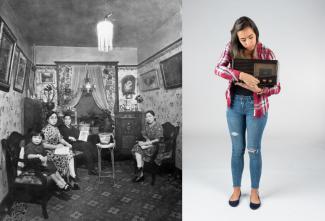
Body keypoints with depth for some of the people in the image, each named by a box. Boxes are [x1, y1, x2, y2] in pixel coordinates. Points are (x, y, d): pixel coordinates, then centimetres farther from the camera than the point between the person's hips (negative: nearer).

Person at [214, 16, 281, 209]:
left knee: (254, 150, 8)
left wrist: (259, 89, -32)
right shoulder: (232, 48, -5)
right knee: (237, 149, 12)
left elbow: (276, 87, -10)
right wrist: (241, 75, -38)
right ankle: (236, 188, 31)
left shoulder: (267, 53, -11)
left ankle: (255, 191, 29)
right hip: (235, 104, 2)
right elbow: (218, 68, -22)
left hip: (256, 106, -2)